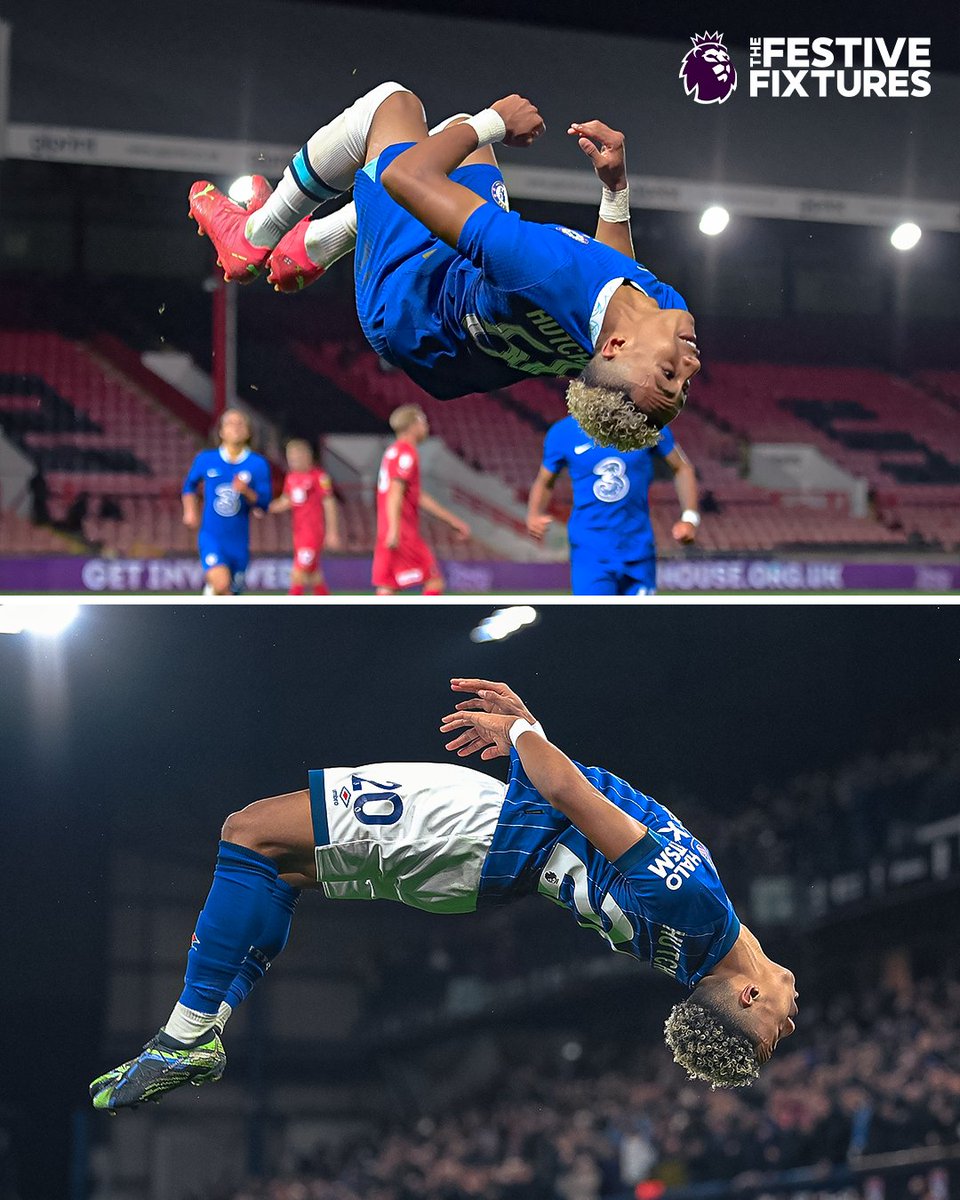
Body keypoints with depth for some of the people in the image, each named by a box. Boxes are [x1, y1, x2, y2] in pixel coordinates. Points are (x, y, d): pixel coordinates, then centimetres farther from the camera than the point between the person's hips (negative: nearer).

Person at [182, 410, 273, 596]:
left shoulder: (258, 464, -2)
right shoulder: (205, 459, 0)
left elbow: (264, 502, -5)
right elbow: (190, 484, 19)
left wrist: (246, 492, -24)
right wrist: (190, 510, 5)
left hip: (239, 541, 2)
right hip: (211, 536, -2)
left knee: (232, 593, 12)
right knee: (221, 584, -26)